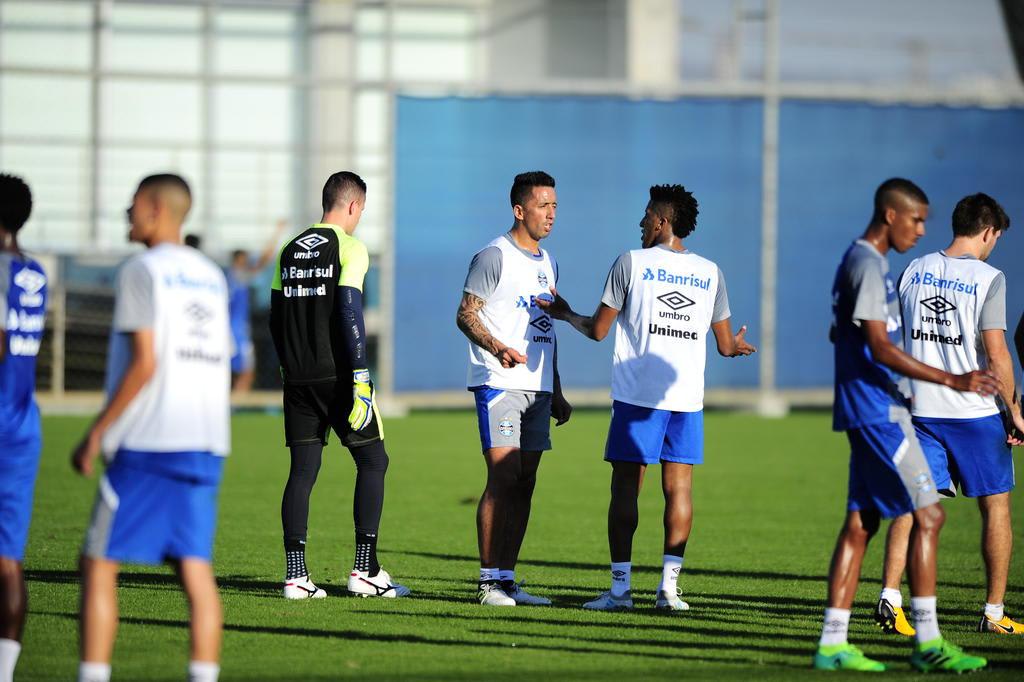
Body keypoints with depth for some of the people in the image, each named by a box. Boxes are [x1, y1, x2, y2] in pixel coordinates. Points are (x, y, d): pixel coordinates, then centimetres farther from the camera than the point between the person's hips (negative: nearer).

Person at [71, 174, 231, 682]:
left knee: (99, 564, -1)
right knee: (195, 567, 3)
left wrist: (97, 432, -11)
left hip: (147, 445, -7)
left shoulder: (141, 272, -6)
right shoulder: (212, 277, 16)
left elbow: (144, 363, -14)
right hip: (205, 445, 7)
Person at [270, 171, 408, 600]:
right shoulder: (349, 248, -6)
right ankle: (365, 569, 1)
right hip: (337, 375, -6)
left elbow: (276, 318, 14)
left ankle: (296, 575, 0)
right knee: (373, 462, 6)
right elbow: (349, 312, -15)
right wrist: (361, 378, -15)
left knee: (302, 471, 6)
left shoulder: (290, 251, 12)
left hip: (299, 380, 6)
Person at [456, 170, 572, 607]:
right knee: (503, 477, -13)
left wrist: (556, 394, 22)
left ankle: (507, 579, 8)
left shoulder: (547, 263, 18)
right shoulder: (494, 256, -6)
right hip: (498, 384, -8)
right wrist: (498, 348, -27)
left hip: (537, 387, 8)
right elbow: (465, 314, -9)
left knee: (525, 481, 5)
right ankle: (489, 582, -11)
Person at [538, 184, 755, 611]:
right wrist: (738, 346, 39)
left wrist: (565, 314, 22)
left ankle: (620, 587, -3)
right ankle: (669, 585, -2)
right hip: (688, 396, 3)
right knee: (678, 488, 3)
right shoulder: (710, 272, 10)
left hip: (637, 396, -3)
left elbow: (598, 330, 2)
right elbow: (726, 345, 15)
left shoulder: (633, 262, -1)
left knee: (626, 488, 0)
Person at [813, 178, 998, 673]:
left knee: (861, 523, 8)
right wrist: (951, 381, -24)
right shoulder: (867, 265, -14)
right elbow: (880, 348, -21)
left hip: (867, 412, 10)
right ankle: (927, 642, -8)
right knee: (927, 515, -9)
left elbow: (838, 333, 31)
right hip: (879, 412, -10)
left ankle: (832, 643, 6)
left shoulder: (859, 262, 17)